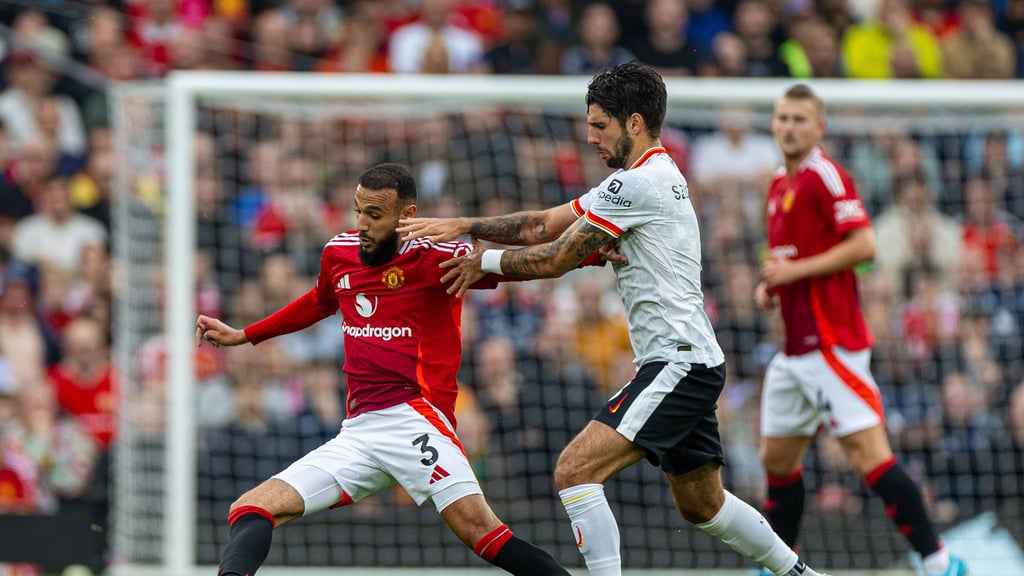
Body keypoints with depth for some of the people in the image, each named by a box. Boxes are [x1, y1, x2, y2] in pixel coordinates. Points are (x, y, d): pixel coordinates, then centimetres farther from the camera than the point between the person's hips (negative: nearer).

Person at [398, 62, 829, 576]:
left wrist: (484, 260, 3)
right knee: (702, 505, 24)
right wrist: (463, 226, 4)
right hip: (692, 364, 11)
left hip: (678, 364, -11)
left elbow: (555, 259, -12)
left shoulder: (637, 184, -15)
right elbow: (545, 226, 14)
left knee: (575, 470, -19)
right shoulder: (642, 179, 16)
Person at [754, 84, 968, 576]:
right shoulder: (780, 184, 17)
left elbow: (863, 245, -19)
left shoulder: (825, 176, -11)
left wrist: (795, 270, -17)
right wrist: (770, 285, 12)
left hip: (831, 344, -9)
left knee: (868, 454, -15)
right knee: (777, 458, 14)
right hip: (794, 346, 9)